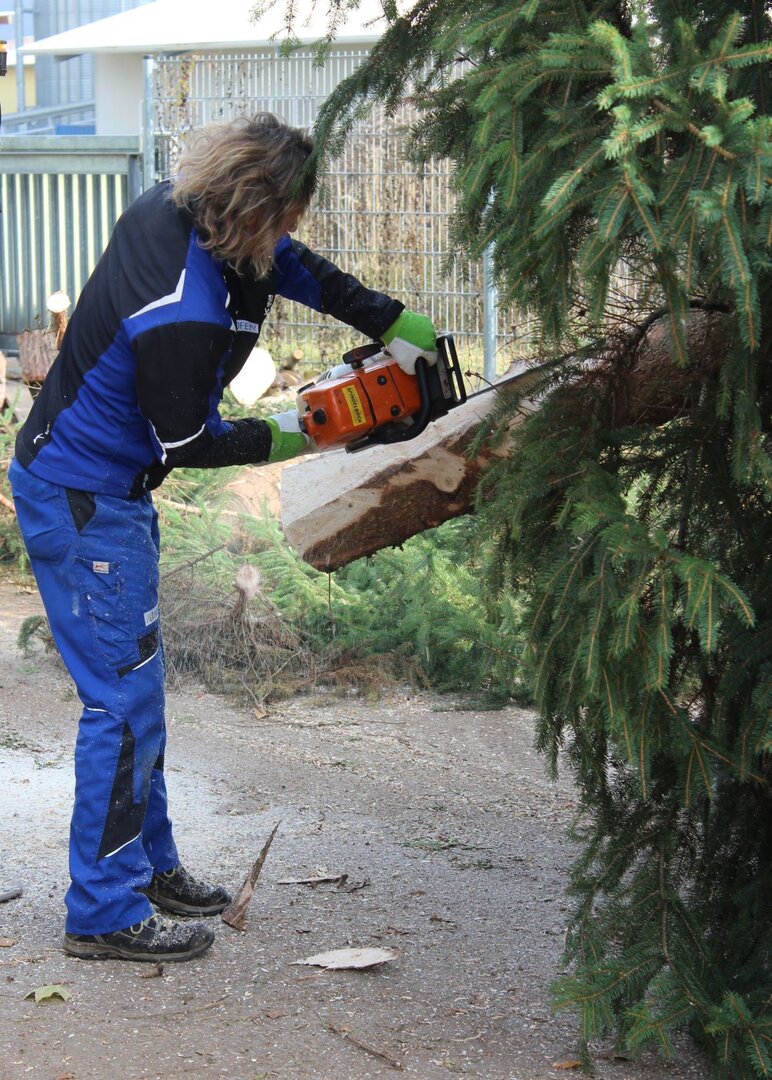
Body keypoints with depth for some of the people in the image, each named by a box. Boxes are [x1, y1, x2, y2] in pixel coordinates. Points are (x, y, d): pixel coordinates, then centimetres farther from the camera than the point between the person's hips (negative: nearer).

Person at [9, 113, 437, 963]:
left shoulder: (171, 209, -4)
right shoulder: (181, 318, -32)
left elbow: (297, 268, 12)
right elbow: (186, 444, -18)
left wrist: (395, 323, 9)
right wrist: (276, 439, -2)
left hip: (105, 490, 10)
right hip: (83, 507, -10)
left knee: (133, 686, 18)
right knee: (124, 696, -4)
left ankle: (148, 864, 31)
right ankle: (104, 911, 6)